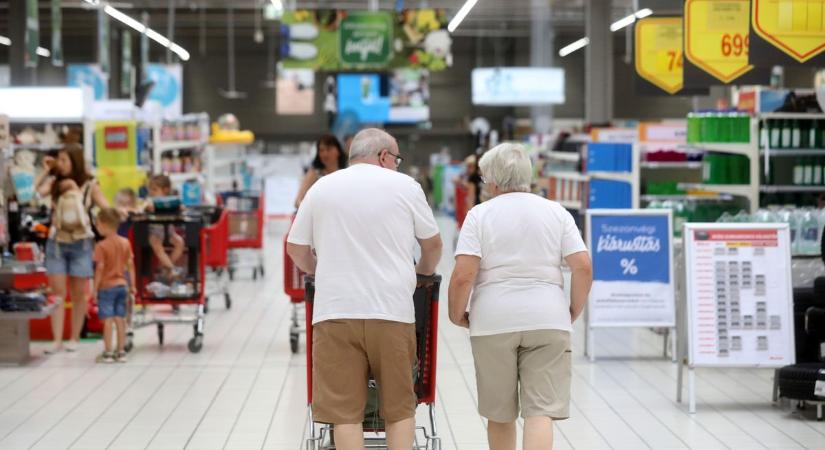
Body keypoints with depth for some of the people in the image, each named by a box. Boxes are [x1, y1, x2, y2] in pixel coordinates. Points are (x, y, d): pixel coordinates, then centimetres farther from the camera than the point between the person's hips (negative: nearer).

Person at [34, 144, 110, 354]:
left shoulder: (89, 186, -3)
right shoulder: (55, 182, 3)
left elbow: (107, 209, -5)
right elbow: (35, 192, -14)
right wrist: (45, 171, -9)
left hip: (81, 244, -2)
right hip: (56, 242, 2)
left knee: (79, 294, 6)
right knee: (57, 293, -1)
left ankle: (74, 338, 15)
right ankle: (57, 340, 0)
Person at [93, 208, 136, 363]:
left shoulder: (101, 246, -13)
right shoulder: (125, 243, 3)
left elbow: (100, 268, -14)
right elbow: (130, 264, 5)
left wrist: (95, 288, -7)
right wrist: (132, 284, 11)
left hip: (107, 286, -5)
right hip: (122, 285, 5)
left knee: (108, 320, -2)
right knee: (120, 319, 9)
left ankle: (108, 353, 0)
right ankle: (121, 352, 12)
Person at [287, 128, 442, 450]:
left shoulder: (321, 188, 11)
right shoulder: (404, 186, 7)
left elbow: (296, 249, 16)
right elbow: (433, 244, 16)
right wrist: (423, 271, 36)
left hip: (335, 311, 1)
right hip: (392, 309, -1)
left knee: (345, 411, 0)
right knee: (400, 408, 9)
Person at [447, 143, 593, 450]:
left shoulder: (480, 215, -1)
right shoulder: (556, 212, 6)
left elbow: (463, 275, -10)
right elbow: (583, 267, -1)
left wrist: (456, 314, 6)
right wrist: (574, 312, 12)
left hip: (493, 322, -1)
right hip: (547, 321, 1)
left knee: (499, 414, 13)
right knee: (541, 411, -4)